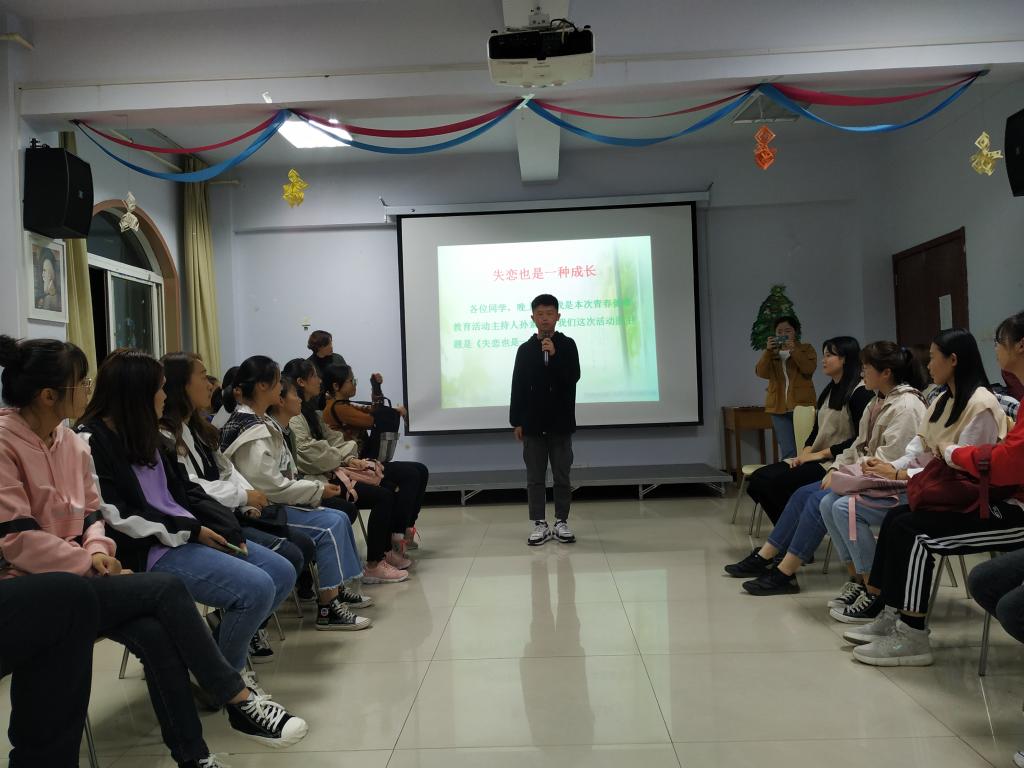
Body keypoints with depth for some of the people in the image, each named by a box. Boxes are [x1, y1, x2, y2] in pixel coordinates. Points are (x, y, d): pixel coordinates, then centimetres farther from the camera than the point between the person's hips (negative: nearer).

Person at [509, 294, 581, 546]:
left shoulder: (567, 345, 0)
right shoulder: (525, 349, 4)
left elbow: (573, 377, -12)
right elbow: (518, 388, 4)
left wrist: (554, 355, -22)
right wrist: (516, 421, 1)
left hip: (560, 422, -1)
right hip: (533, 423, 1)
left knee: (562, 476, 6)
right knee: (535, 477, 5)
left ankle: (562, 521, 15)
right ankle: (539, 524, 12)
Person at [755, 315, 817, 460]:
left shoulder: (806, 349, 11)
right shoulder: (771, 353, 17)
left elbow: (810, 369, -8)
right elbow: (761, 372, 0)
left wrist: (793, 350, -16)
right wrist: (768, 350, -12)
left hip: (802, 405, -2)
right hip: (779, 407, 2)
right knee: (788, 452, -5)